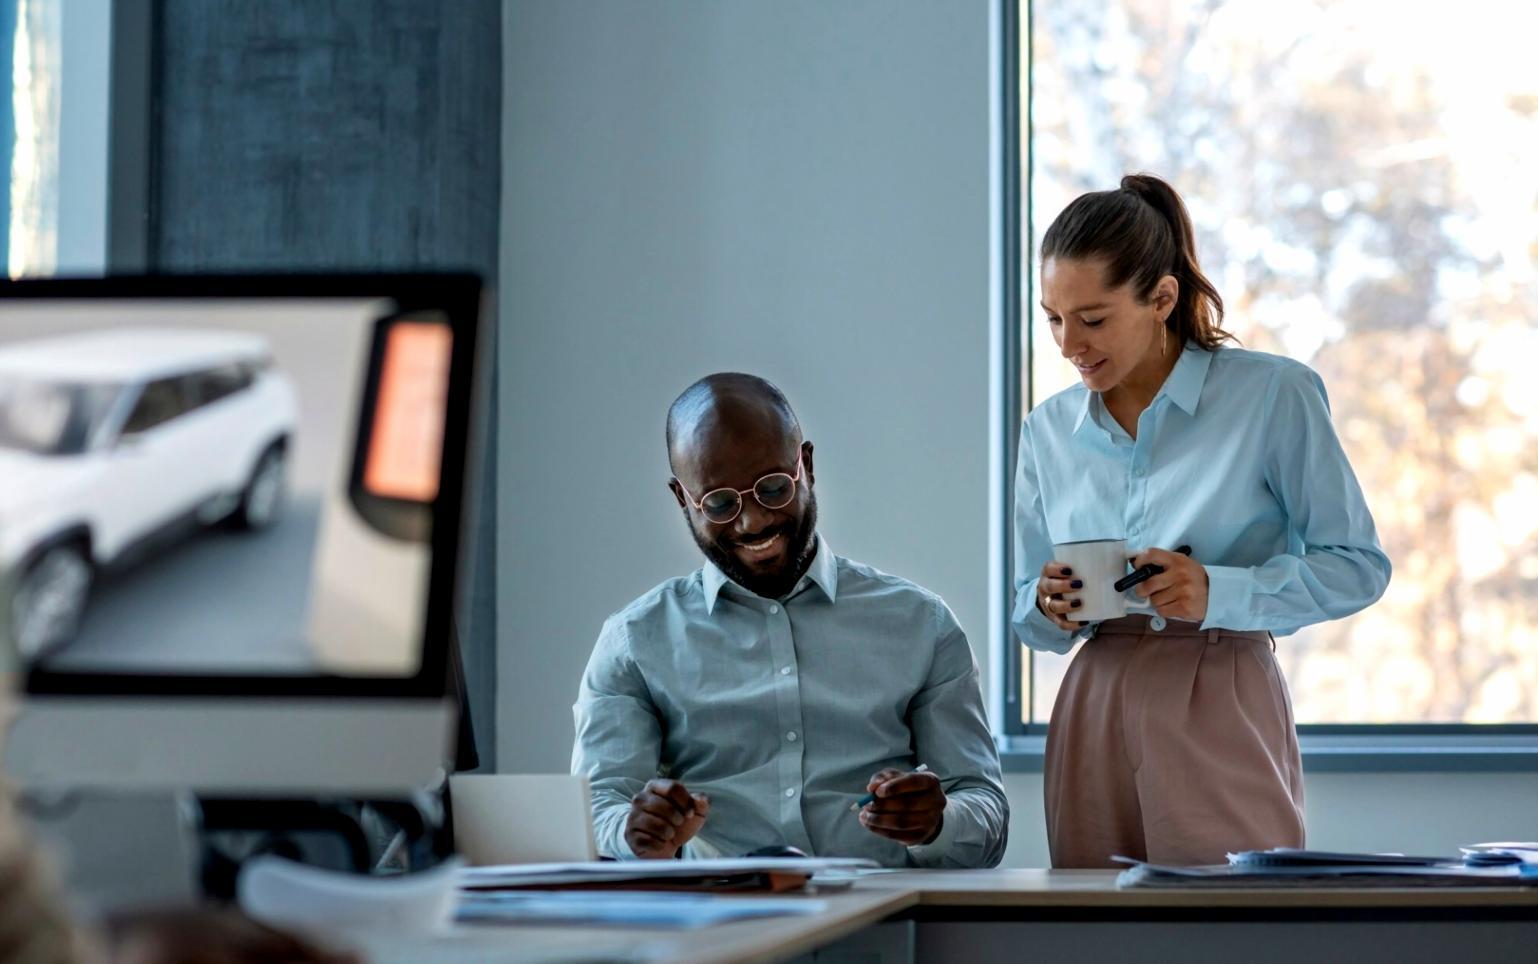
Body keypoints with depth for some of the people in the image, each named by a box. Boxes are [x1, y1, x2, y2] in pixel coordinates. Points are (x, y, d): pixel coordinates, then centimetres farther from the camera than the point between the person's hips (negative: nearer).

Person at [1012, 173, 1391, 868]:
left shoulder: (1273, 396, -3)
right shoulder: (1048, 432, 11)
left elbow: (1359, 566, -3)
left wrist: (1218, 593, -16)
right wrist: (1049, 608, -6)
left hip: (1223, 712, -4)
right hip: (1095, 715, 4)